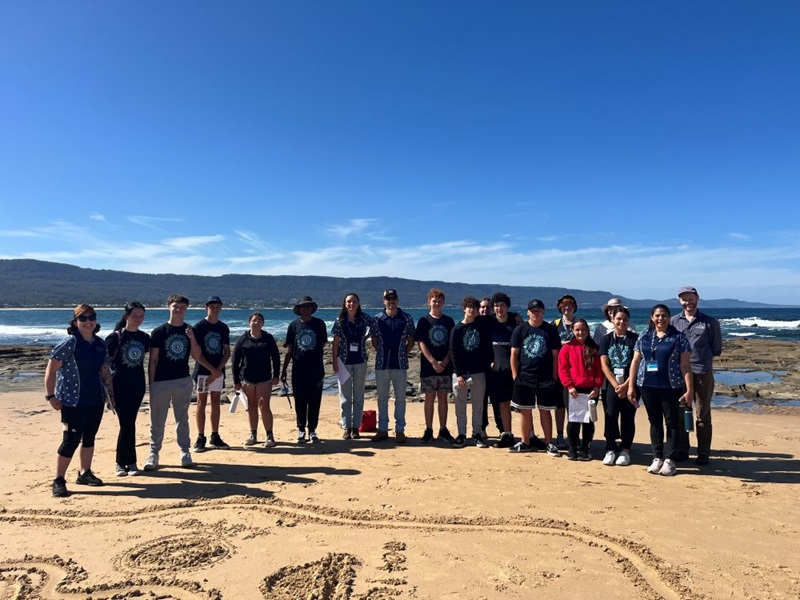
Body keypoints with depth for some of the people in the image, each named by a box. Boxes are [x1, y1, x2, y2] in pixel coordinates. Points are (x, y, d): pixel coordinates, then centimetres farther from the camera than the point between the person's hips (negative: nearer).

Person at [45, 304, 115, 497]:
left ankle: (85, 473, 29)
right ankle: (58, 480, 9)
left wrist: (111, 395, 13)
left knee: (89, 437, 14)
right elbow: (50, 370, -12)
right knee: (71, 440, -4)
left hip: (95, 400, 6)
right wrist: (50, 396, -15)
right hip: (73, 401, -6)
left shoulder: (100, 344, 7)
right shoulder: (69, 343, -11)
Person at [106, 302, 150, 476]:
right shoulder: (116, 336, -7)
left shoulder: (144, 337, 5)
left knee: (128, 423, 9)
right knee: (127, 423, -4)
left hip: (138, 385, 4)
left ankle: (122, 462, 19)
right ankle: (129, 461, 9)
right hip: (120, 385, -4)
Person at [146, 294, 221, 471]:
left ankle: (185, 453, 17)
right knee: (157, 420, 4)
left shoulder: (190, 330, 6)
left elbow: (197, 356, 2)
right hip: (161, 382, -2)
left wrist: (192, 338, -13)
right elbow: (153, 360, -2)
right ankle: (153, 453, 15)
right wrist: (151, 384, -5)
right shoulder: (158, 332, -2)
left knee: (182, 419, 10)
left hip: (183, 381, 2)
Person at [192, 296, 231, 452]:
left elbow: (227, 351, 9)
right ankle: (201, 438, 7)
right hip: (202, 370, -4)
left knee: (216, 403, 8)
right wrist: (210, 368, -11)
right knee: (202, 402, 0)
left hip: (218, 370, 4)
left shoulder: (224, 328, 8)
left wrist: (219, 368, -6)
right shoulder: (199, 327, -4)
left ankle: (215, 437, 16)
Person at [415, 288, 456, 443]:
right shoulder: (424, 321, 1)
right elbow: (421, 343, -5)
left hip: (446, 367, 2)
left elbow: (452, 344, 6)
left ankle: (443, 430, 15)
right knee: (430, 398, 2)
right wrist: (434, 362, -13)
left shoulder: (449, 321, 8)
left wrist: (445, 362, -8)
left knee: (443, 398, 7)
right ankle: (428, 430, 11)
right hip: (428, 366, -2)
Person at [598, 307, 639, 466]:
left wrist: (626, 385, -13)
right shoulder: (606, 339, 7)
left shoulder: (634, 339, 2)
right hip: (611, 384, 1)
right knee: (610, 416, -4)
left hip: (630, 384, -1)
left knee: (628, 417, 2)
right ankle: (610, 449, 5)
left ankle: (625, 450, 12)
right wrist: (616, 385, -10)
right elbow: (604, 365, 1)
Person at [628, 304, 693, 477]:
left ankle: (669, 459, 11)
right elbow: (635, 362, 8)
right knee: (655, 422, 10)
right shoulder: (644, 337, 8)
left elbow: (685, 365, -5)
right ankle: (657, 458, 19)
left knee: (671, 422, 2)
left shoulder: (678, 338, -1)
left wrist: (689, 388, -11)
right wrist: (631, 386, 5)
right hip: (647, 386, 3)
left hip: (671, 386, -3)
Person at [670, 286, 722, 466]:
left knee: (702, 415, 5)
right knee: (680, 412, 9)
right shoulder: (674, 321, 6)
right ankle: (682, 450, 20)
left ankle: (704, 453, 14)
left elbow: (717, 349, 6)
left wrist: (702, 356, -1)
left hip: (702, 373, -2)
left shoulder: (709, 322, 2)